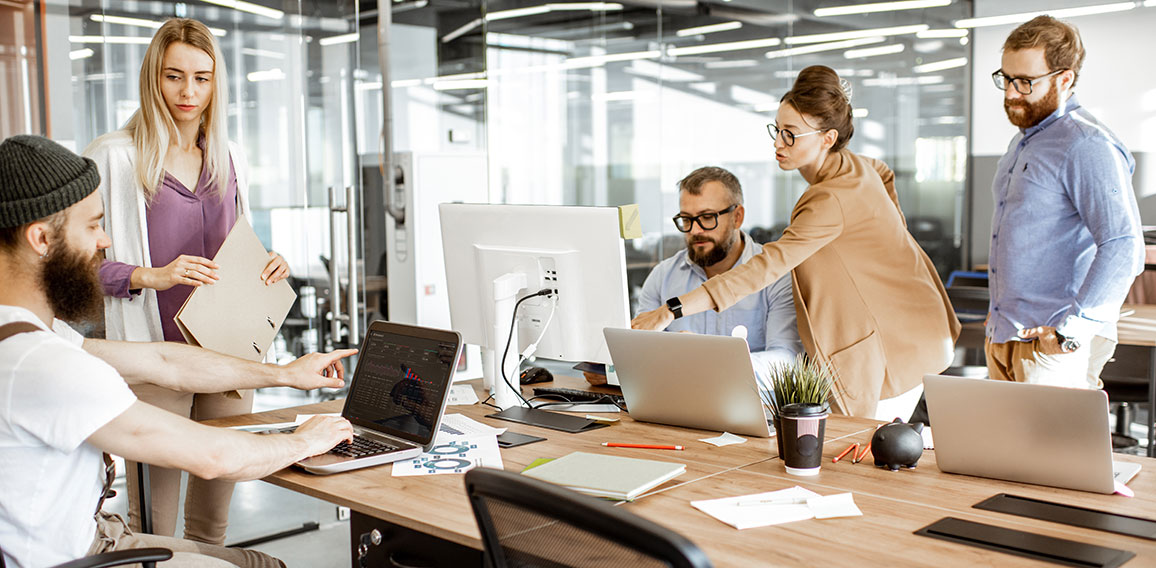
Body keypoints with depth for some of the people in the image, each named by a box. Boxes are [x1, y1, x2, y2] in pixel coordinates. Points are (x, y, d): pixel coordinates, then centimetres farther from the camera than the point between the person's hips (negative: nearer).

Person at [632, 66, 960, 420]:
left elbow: (766, 267, -37)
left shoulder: (833, 199, -28)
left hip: (895, 346, -10)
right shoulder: (854, 164, 3)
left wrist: (671, 311, -41)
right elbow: (884, 173, 29)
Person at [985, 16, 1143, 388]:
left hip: (1052, 346, -9)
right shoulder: (1024, 141, 17)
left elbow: (1123, 249, -24)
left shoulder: (1087, 145, -14)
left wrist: (1070, 331, -25)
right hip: (1002, 337, 9)